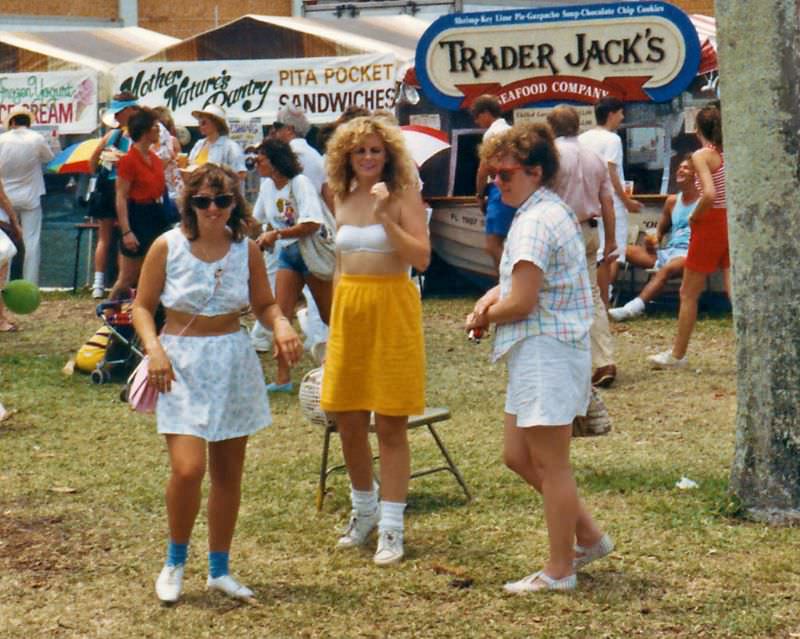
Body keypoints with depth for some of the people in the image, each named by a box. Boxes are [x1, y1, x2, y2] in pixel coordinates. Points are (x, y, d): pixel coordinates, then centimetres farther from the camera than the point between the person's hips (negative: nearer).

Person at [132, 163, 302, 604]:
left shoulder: (246, 250, 2)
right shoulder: (167, 247, -5)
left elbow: (264, 304, 10)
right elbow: (142, 307, 0)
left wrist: (281, 324, -12)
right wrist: (154, 348, -17)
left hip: (233, 363, 3)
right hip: (182, 364, -3)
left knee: (228, 472, 8)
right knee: (187, 469, -16)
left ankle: (219, 569, 22)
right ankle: (175, 561, 8)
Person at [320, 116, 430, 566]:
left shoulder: (404, 196, -5)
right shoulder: (344, 200, 11)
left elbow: (422, 257, -16)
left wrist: (386, 218, -24)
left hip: (393, 307, -5)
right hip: (349, 309, 5)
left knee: (391, 425, -2)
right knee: (348, 422, 10)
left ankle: (391, 527, 4)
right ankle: (365, 510, 30)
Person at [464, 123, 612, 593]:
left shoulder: (534, 222, -19)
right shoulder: (556, 211, 15)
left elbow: (521, 303, -23)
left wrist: (485, 316, -3)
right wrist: (494, 297, 5)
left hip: (545, 354, -11)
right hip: (538, 356, 11)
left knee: (551, 466, -1)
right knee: (518, 456, 17)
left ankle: (560, 570, 9)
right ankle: (588, 536, 24)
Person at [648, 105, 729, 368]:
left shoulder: (701, 155, -12)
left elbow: (709, 194, -27)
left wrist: (694, 217, -11)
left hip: (710, 225, -6)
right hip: (732, 224, 6)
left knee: (688, 294, 8)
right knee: (735, 289, 5)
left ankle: (677, 354, 18)